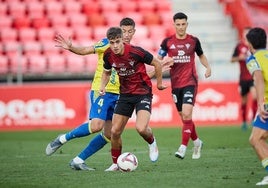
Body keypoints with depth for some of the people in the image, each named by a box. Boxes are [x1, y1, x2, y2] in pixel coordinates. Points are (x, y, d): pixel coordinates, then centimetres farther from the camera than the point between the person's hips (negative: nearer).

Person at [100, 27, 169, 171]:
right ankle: (116, 163, 20)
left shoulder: (136, 52, -22)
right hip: (125, 94, 5)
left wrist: (159, 83, 4)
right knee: (115, 132, -1)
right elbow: (107, 72, 16)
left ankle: (152, 143, 11)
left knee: (141, 128, -25)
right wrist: (103, 86, -2)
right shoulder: (108, 55, -6)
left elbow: (157, 64, -6)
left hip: (143, 93, -5)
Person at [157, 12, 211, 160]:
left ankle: (183, 147, -16)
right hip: (175, 84, 2)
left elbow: (201, 55, 19)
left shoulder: (194, 41, 1)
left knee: (187, 114, -17)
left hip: (190, 82, -2)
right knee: (183, 116, 10)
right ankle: (196, 142, 32)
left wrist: (208, 67, 2)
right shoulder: (167, 42, 1)